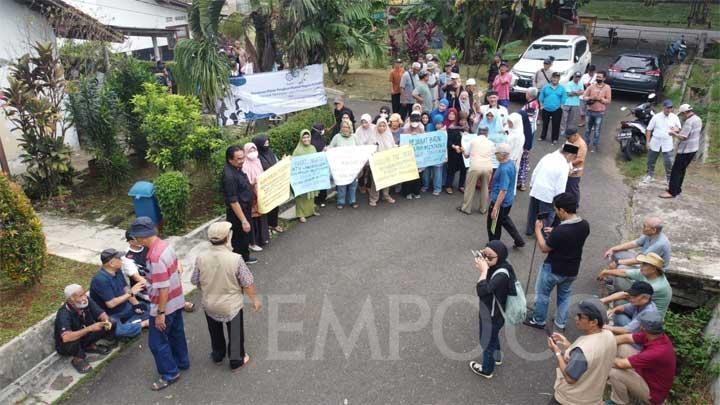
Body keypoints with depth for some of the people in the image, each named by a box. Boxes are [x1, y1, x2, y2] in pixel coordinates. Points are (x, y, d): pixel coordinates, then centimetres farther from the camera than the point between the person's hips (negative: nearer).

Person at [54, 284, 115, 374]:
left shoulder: (87, 301, -20)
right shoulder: (63, 314, -33)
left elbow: (102, 314, -11)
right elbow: (66, 337, -46)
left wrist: (106, 321, -34)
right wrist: (90, 328, -48)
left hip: (84, 337, 5)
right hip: (66, 346, -5)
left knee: (109, 325, -13)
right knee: (71, 340, -38)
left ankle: (91, 346, 9)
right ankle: (78, 359, -6)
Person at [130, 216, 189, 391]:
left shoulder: (155, 257, -31)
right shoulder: (166, 245, -3)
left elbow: (163, 289, -28)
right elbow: (177, 268, 10)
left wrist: (160, 313, -20)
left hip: (165, 305, -9)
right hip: (177, 300, 9)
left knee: (156, 341, 9)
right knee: (176, 333, 26)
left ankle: (170, 373, 22)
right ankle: (182, 361, 43)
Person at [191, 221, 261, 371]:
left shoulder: (201, 257, -19)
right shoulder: (235, 259, -28)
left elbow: (195, 281, -4)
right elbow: (247, 283, -19)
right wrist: (254, 299, -1)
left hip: (209, 304, 3)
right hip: (231, 305, -3)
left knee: (215, 332, 27)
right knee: (235, 333, 19)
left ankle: (217, 355, 47)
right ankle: (236, 360, 35)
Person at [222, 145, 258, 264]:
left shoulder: (237, 168, 1)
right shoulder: (229, 175, -28)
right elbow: (233, 201, -28)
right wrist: (244, 220, -25)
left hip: (245, 209, 10)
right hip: (237, 214, -10)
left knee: (245, 237, 25)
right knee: (238, 241, 6)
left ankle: (245, 257, 43)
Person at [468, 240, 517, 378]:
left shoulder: (502, 274, -37)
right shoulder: (495, 265, -11)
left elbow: (482, 290, -47)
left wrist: (484, 270, -40)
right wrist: (481, 266, -12)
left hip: (493, 316, -8)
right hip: (489, 312, 8)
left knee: (487, 342, 17)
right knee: (492, 336, 32)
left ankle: (487, 370, 42)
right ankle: (496, 357, 59)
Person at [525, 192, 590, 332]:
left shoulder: (560, 231, -32)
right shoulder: (585, 225, -11)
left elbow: (544, 248, -17)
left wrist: (538, 230, -7)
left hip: (553, 269, -6)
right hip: (572, 270, 6)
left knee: (542, 294, 18)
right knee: (565, 295, 26)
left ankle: (538, 321, 34)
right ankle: (561, 323, 40)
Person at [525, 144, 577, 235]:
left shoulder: (547, 156, -1)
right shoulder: (564, 166, -18)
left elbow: (535, 172, 7)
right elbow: (561, 186, -17)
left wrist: (532, 185, 20)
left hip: (535, 190, 6)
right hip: (548, 195, -6)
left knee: (533, 212, 23)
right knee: (548, 216, 14)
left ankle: (529, 230, 40)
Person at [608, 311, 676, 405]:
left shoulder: (657, 352, -39)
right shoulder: (654, 335, -14)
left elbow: (622, 364, -31)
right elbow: (626, 338, 1)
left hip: (653, 392, -8)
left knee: (615, 372, -24)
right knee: (622, 347, 0)